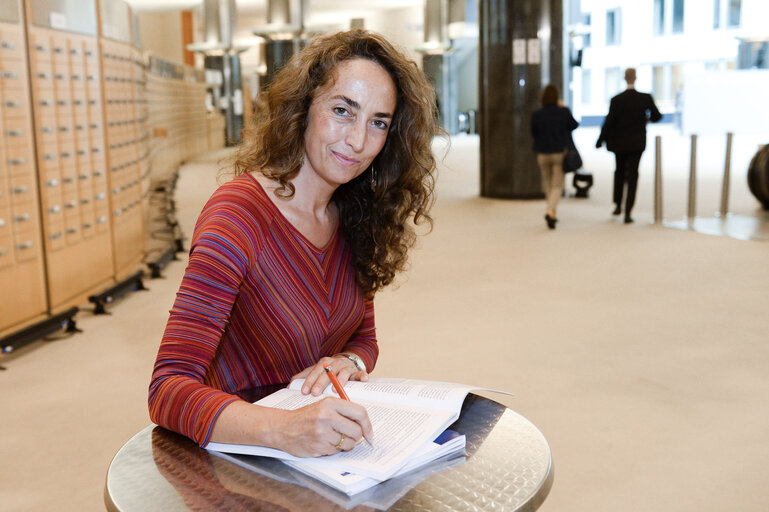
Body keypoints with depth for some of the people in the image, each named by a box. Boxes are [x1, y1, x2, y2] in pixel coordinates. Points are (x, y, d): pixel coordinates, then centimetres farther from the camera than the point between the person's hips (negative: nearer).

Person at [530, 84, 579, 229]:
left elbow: (534, 134, 4)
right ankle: (550, 211, -21)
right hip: (560, 153, -2)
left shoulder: (536, 115, -7)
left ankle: (551, 213, 25)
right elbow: (574, 125, 7)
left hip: (543, 154, 2)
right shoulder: (564, 112, -10)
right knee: (557, 186, 1)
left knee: (548, 184, 19)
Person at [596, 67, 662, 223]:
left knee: (619, 172, 21)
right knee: (632, 175, 2)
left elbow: (609, 122, -11)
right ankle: (627, 212, -3)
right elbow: (657, 116, 1)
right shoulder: (646, 98, -7)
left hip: (619, 143, 0)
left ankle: (618, 205, 25)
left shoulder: (616, 100, -11)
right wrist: (648, 117, 24)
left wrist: (600, 140, -1)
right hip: (637, 143, 0)